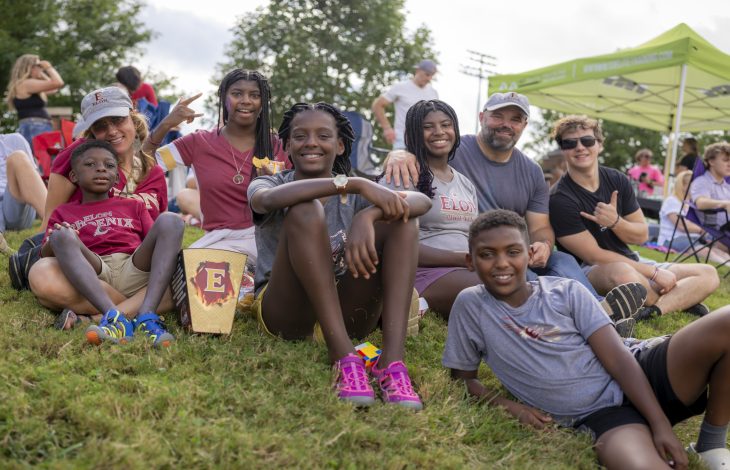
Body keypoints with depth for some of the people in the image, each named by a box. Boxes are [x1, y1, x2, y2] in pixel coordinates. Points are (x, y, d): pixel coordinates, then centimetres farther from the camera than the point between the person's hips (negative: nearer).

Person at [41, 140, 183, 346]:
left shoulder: (133, 206, 31)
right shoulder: (63, 213, 27)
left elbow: (154, 240, 17)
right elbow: (45, 255, 14)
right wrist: (53, 240, -9)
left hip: (134, 269, 1)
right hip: (92, 275, -1)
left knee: (170, 220, -19)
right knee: (62, 236, -26)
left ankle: (147, 315, -37)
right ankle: (114, 316, -45)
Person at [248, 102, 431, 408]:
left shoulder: (353, 196, 11)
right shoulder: (267, 184, 5)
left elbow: (423, 201, -11)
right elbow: (269, 199, -25)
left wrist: (367, 216, -32)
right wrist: (355, 184, -33)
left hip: (346, 313, 3)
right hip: (285, 312, -2)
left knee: (401, 217, -15)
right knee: (305, 210, -25)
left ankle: (393, 358, -31)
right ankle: (343, 356, -34)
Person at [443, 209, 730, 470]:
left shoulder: (567, 292, 3)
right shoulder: (470, 305, 2)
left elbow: (618, 359, -3)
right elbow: (463, 378, 11)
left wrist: (661, 424, -13)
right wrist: (510, 406, -7)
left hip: (637, 380, 3)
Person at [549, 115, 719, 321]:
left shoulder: (617, 180, 2)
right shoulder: (560, 199, -16)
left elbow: (642, 235, 5)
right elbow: (594, 256, -17)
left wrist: (615, 222, -19)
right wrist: (655, 272, -16)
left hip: (632, 263, 7)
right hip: (591, 273, -7)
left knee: (708, 274, -1)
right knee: (622, 273, -40)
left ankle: (651, 311, -24)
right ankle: (681, 301, -8)